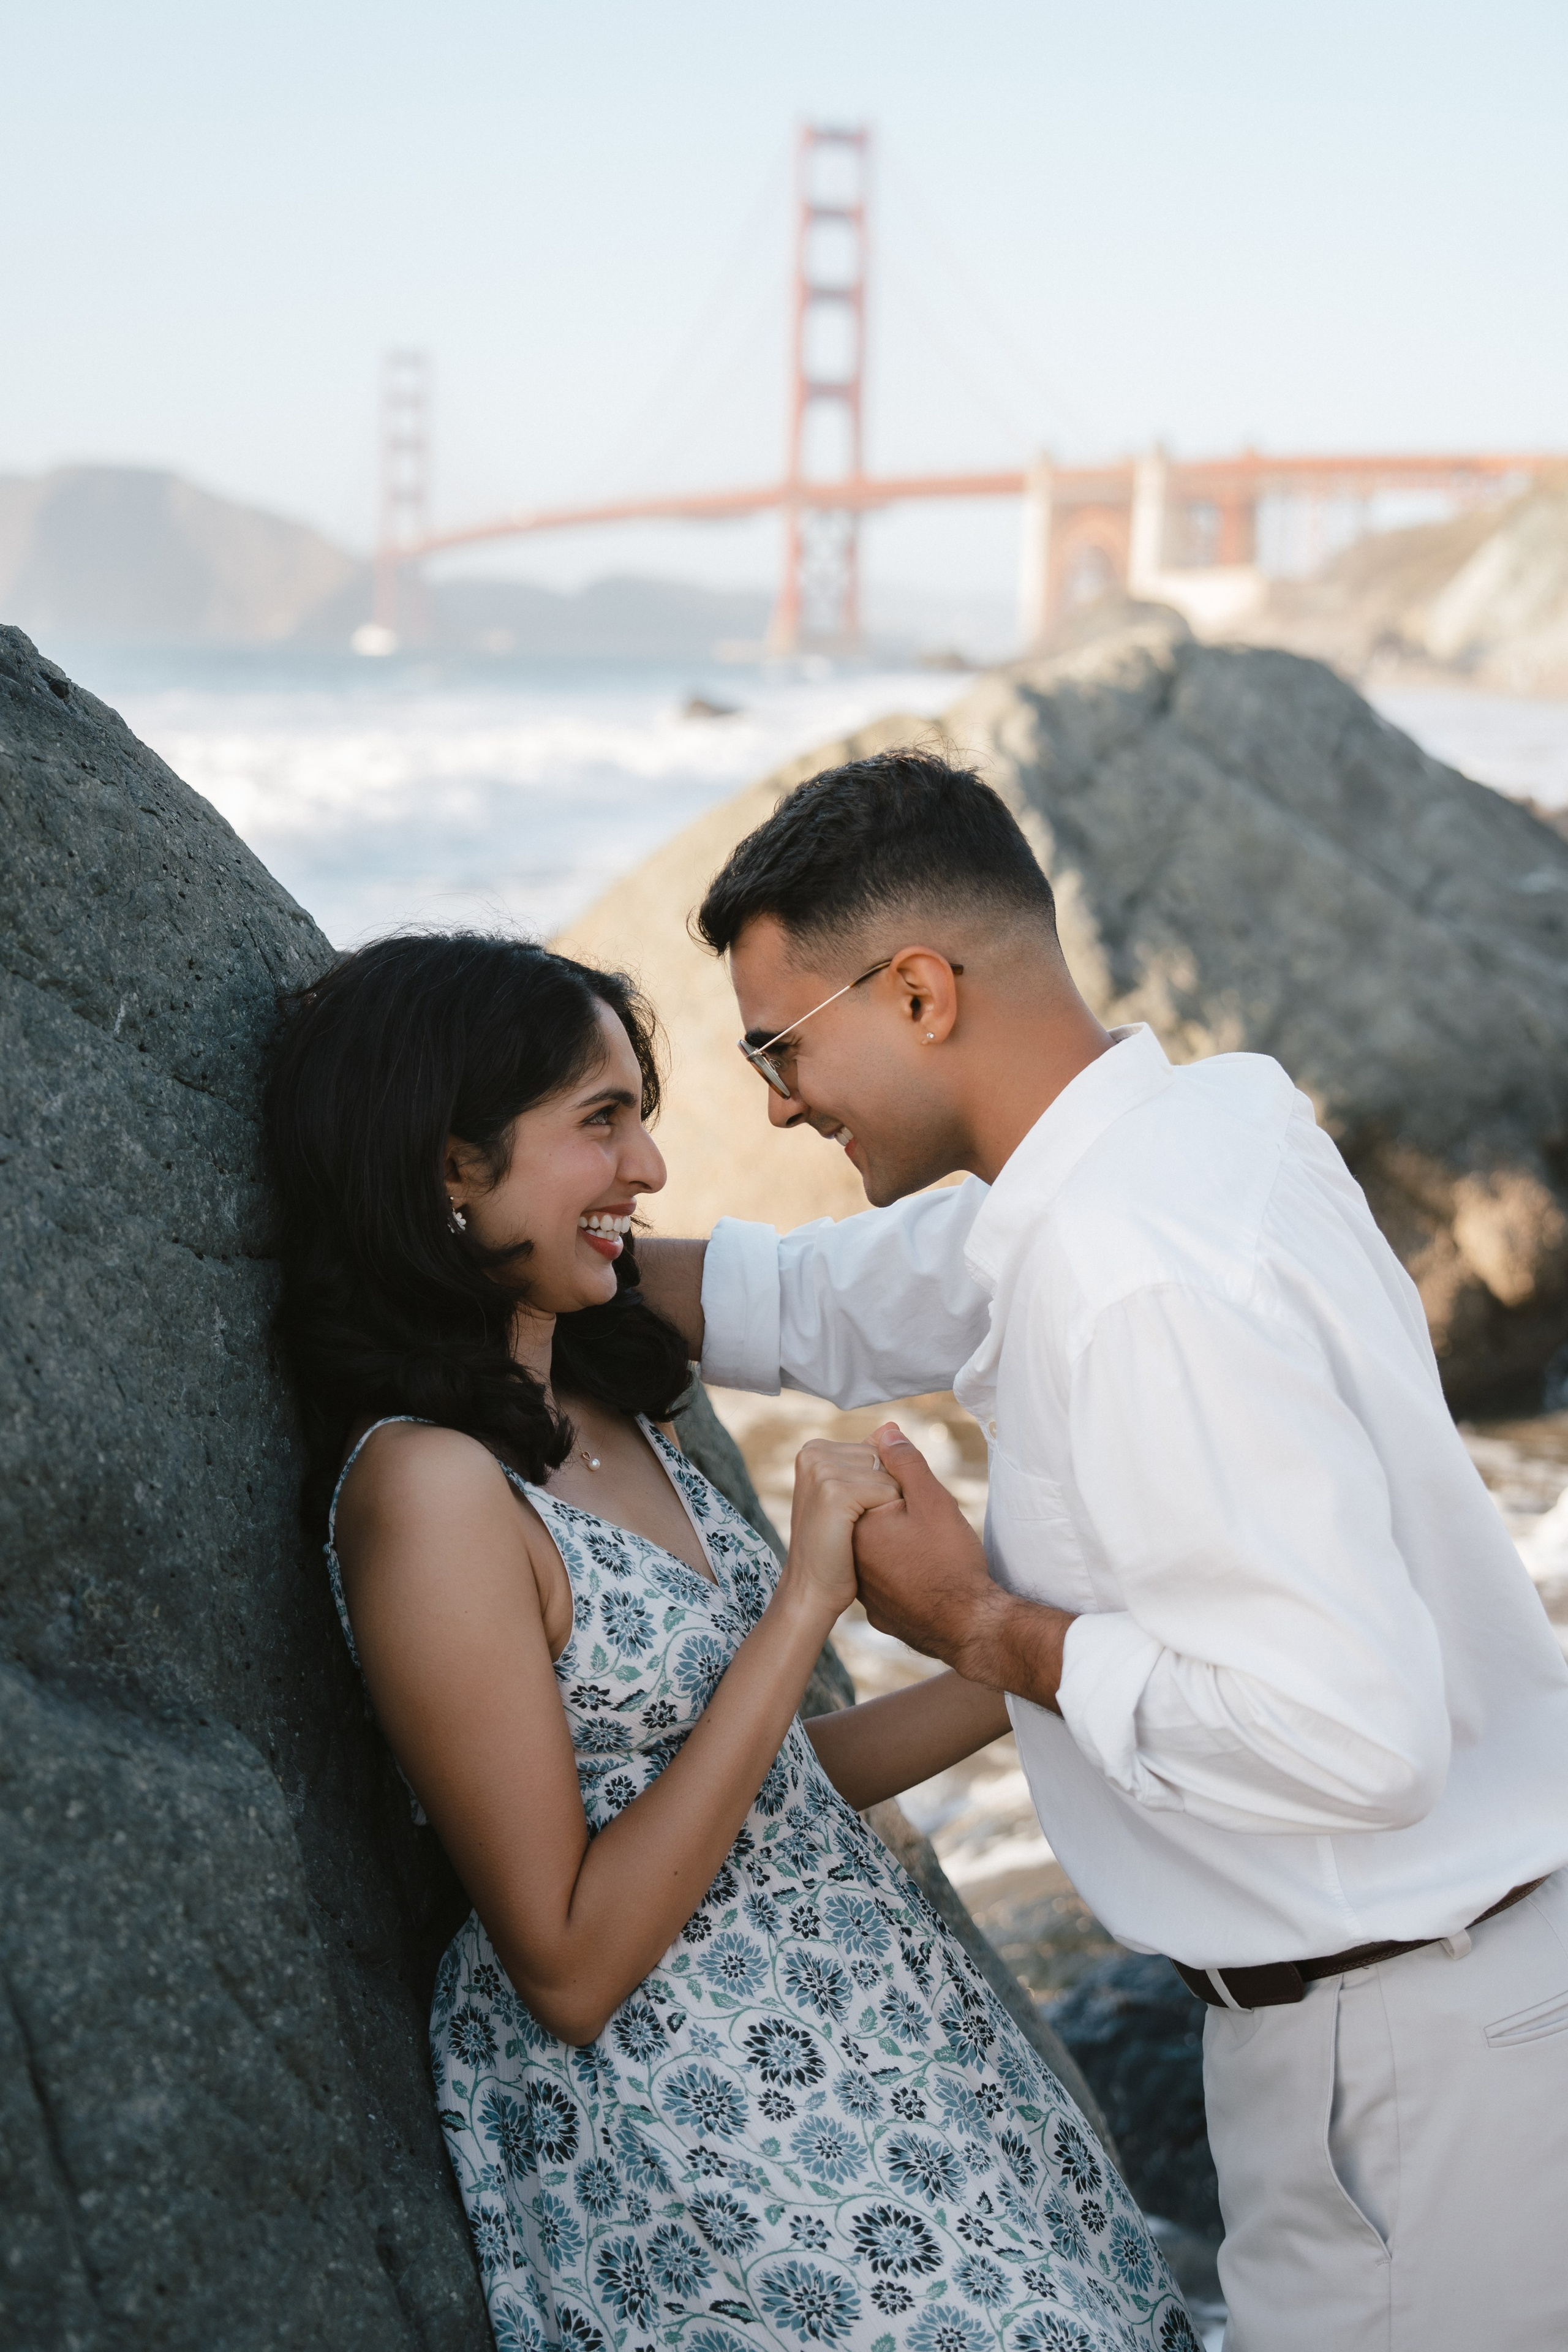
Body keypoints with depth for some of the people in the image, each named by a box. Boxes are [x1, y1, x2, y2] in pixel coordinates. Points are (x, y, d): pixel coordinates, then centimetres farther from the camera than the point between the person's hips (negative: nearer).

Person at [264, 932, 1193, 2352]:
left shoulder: (603, 1418, 6)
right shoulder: (427, 1484, -21)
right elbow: (567, 1966, -21)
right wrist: (805, 1603, -22)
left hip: (869, 2047, 8)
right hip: (687, 2133, -8)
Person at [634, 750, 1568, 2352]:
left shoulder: (1136, 1279, -28)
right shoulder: (1207, 1111, 3)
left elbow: (1349, 1731, -33)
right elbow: (822, 1303, 18)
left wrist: (984, 1630, -20)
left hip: (1404, 2038, -9)